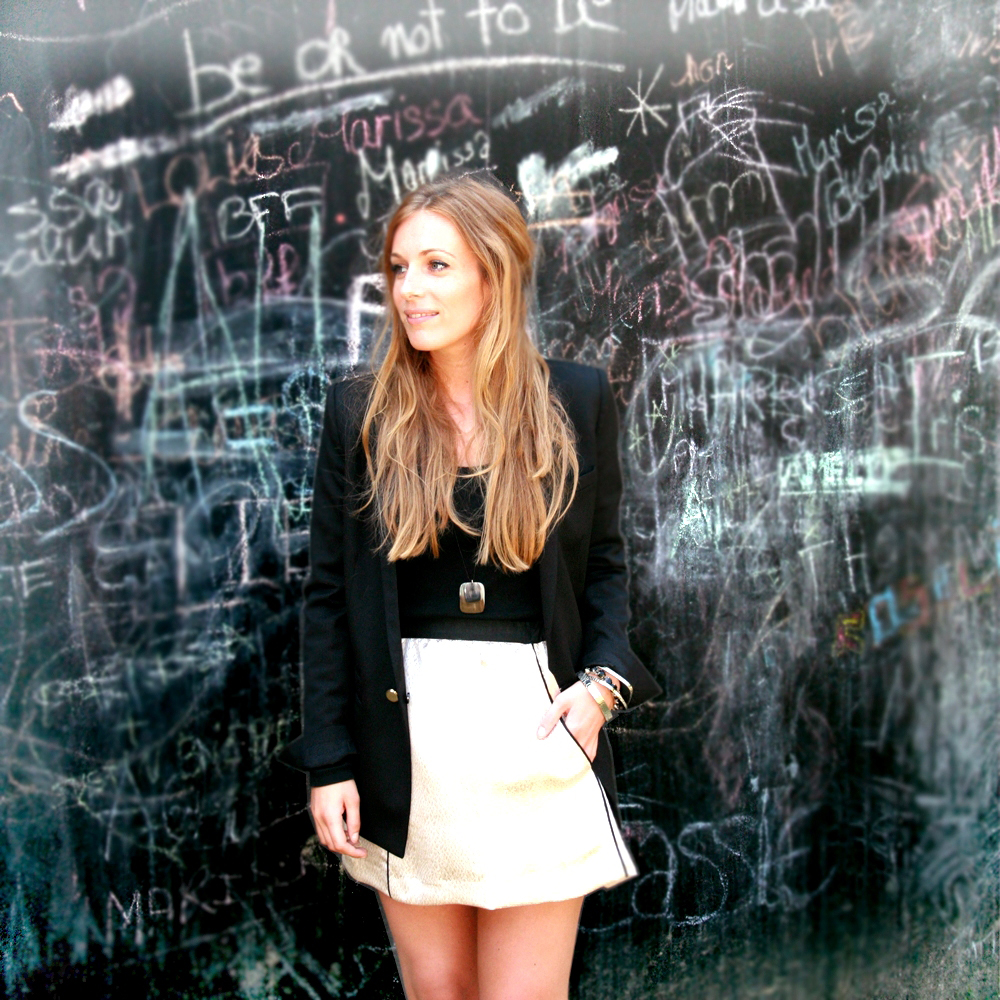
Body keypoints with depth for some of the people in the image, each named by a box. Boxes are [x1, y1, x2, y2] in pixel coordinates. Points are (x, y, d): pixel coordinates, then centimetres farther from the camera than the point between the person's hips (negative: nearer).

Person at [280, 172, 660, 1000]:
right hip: (403, 736, 1)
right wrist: (328, 761, 0)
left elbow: (605, 563, 10)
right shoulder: (360, 412, 2)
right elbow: (328, 595, 4)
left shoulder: (576, 400, 2)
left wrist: (604, 680, -8)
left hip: (533, 724, -1)